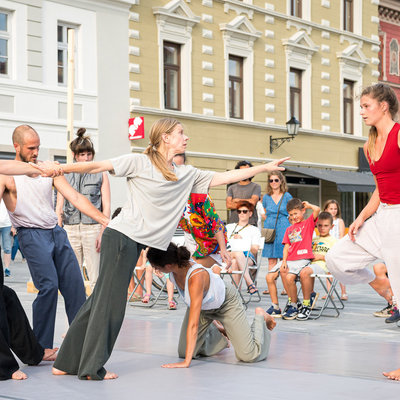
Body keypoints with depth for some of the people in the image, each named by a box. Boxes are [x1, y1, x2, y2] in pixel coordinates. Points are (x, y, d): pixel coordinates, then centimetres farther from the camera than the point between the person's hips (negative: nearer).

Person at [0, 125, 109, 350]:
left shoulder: (49, 169, 11)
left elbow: (75, 197, 8)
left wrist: (105, 220, 1)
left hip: (57, 232, 6)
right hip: (32, 235, -5)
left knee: (74, 284, 1)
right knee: (49, 285, -16)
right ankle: (41, 346, -5)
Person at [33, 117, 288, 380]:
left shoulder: (187, 174, 14)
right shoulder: (139, 163, -5)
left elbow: (224, 178, 16)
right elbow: (97, 166, -5)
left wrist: (265, 168, 15)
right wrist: (58, 169, -11)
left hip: (136, 244, 7)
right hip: (121, 235, -7)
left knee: (100, 300, 9)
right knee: (110, 302, -4)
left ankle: (67, 363, 15)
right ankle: (92, 367, 4)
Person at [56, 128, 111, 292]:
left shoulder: (101, 175, 7)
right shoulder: (65, 175, 12)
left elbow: (106, 206, 3)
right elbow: (59, 206, 12)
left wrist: (102, 232, -7)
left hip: (93, 227, -2)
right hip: (71, 229, 2)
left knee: (95, 278, -6)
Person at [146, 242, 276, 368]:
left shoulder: (196, 277, -44)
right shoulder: (175, 266, -25)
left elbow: (193, 323, -44)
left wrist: (186, 362, -45)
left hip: (226, 303, -6)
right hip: (202, 306, 6)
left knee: (249, 356, -13)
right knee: (183, 352, -3)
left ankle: (260, 317, 16)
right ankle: (217, 334, 25)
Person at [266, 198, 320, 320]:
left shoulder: (308, 223, 7)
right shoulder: (289, 229, 23)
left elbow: (317, 209, -11)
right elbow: (286, 247, 14)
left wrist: (308, 205, 9)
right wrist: (284, 262, 0)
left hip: (302, 258, -7)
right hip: (289, 259, 7)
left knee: (289, 277, -30)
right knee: (269, 276, -6)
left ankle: (294, 306, -12)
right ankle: (275, 307, 2)